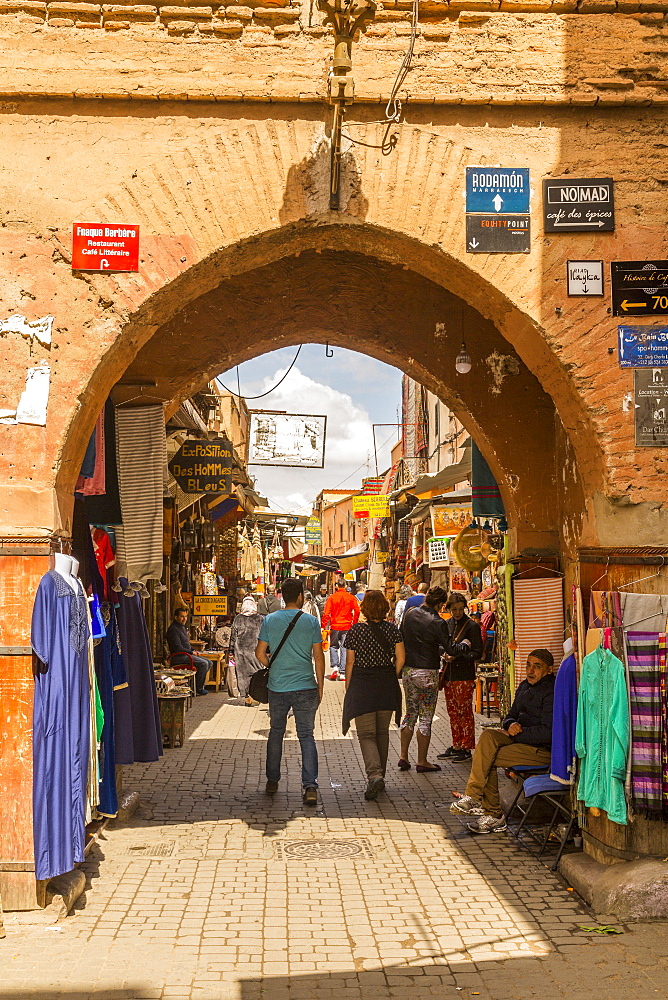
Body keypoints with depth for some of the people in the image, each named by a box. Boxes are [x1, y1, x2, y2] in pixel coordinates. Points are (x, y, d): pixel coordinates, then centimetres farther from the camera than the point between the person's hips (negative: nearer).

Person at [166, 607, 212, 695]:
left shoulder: (183, 627, 19)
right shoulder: (173, 629, -15)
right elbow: (177, 648, -20)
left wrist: (194, 651, 11)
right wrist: (191, 652, -12)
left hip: (187, 654, 10)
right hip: (178, 656, -10)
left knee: (209, 663, 3)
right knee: (203, 663, -23)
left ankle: (197, 684, 7)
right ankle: (199, 688, -11)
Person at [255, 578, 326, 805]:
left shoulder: (270, 620, 0)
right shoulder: (311, 621, -3)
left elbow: (260, 653, 1)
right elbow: (318, 657, -2)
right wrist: (320, 686, 7)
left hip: (277, 687, 1)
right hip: (306, 687, -1)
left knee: (276, 733, 17)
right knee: (306, 735, 3)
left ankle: (272, 782, 24)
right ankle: (310, 786, -6)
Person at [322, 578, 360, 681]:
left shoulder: (332, 597, -1)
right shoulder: (351, 598, 1)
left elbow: (326, 613, -6)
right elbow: (357, 611, -4)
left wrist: (324, 626, -3)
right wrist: (354, 624, 8)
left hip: (335, 626, 0)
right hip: (347, 627, 1)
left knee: (333, 646, 16)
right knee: (344, 649, 5)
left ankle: (335, 666, -4)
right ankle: (342, 673, 3)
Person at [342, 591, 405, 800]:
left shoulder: (356, 630, -7)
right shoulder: (392, 629, 0)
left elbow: (350, 662, -4)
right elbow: (400, 658, -1)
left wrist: (348, 688, 5)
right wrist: (391, 678, 14)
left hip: (362, 684, -3)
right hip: (387, 686, 3)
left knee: (366, 734, -1)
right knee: (382, 732, 15)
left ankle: (374, 774, -21)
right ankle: (379, 776, 23)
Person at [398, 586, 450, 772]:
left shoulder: (409, 614, 2)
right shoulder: (437, 623, -15)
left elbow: (401, 640, 11)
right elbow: (449, 648, -11)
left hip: (408, 670, 6)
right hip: (427, 672, -6)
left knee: (410, 713, 17)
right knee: (425, 717, 3)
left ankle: (403, 756, 17)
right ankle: (422, 761, 9)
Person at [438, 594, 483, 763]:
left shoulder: (472, 626, -6)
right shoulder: (447, 624, 12)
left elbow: (477, 653, -9)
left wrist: (456, 656, -19)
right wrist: (446, 655, 1)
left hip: (465, 676, -6)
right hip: (449, 675, 6)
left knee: (465, 712, -2)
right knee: (452, 712, 10)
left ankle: (466, 749, 4)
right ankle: (456, 746, 19)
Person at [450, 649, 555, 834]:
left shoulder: (552, 692, -14)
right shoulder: (525, 687, 16)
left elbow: (547, 733, -21)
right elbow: (511, 716, 21)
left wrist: (514, 734, -13)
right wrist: (511, 725, -4)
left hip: (543, 749, -9)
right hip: (521, 739, 9)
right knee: (488, 735, -19)